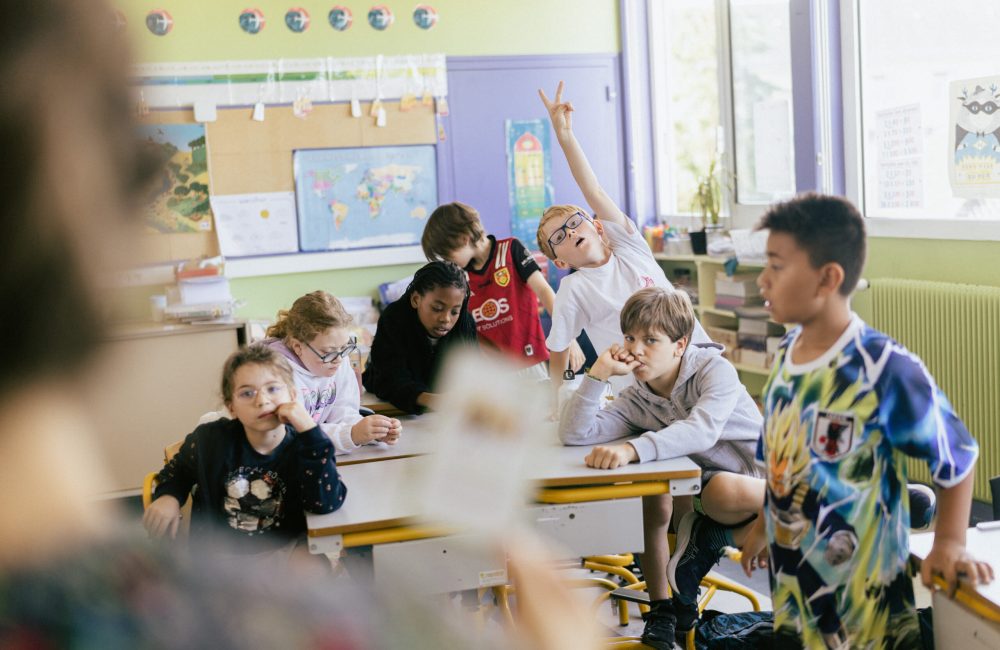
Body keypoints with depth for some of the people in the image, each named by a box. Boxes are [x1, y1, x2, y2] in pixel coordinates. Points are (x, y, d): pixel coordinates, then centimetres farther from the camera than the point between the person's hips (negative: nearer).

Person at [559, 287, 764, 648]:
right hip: (712, 481, 6)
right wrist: (598, 373, -17)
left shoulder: (715, 369, -15)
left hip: (766, 476, -6)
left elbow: (701, 431, -35)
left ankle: (711, 537, -4)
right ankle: (661, 605, -3)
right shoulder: (637, 400, 1)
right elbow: (574, 433, -10)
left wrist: (632, 449, -47)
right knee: (649, 487, -19)